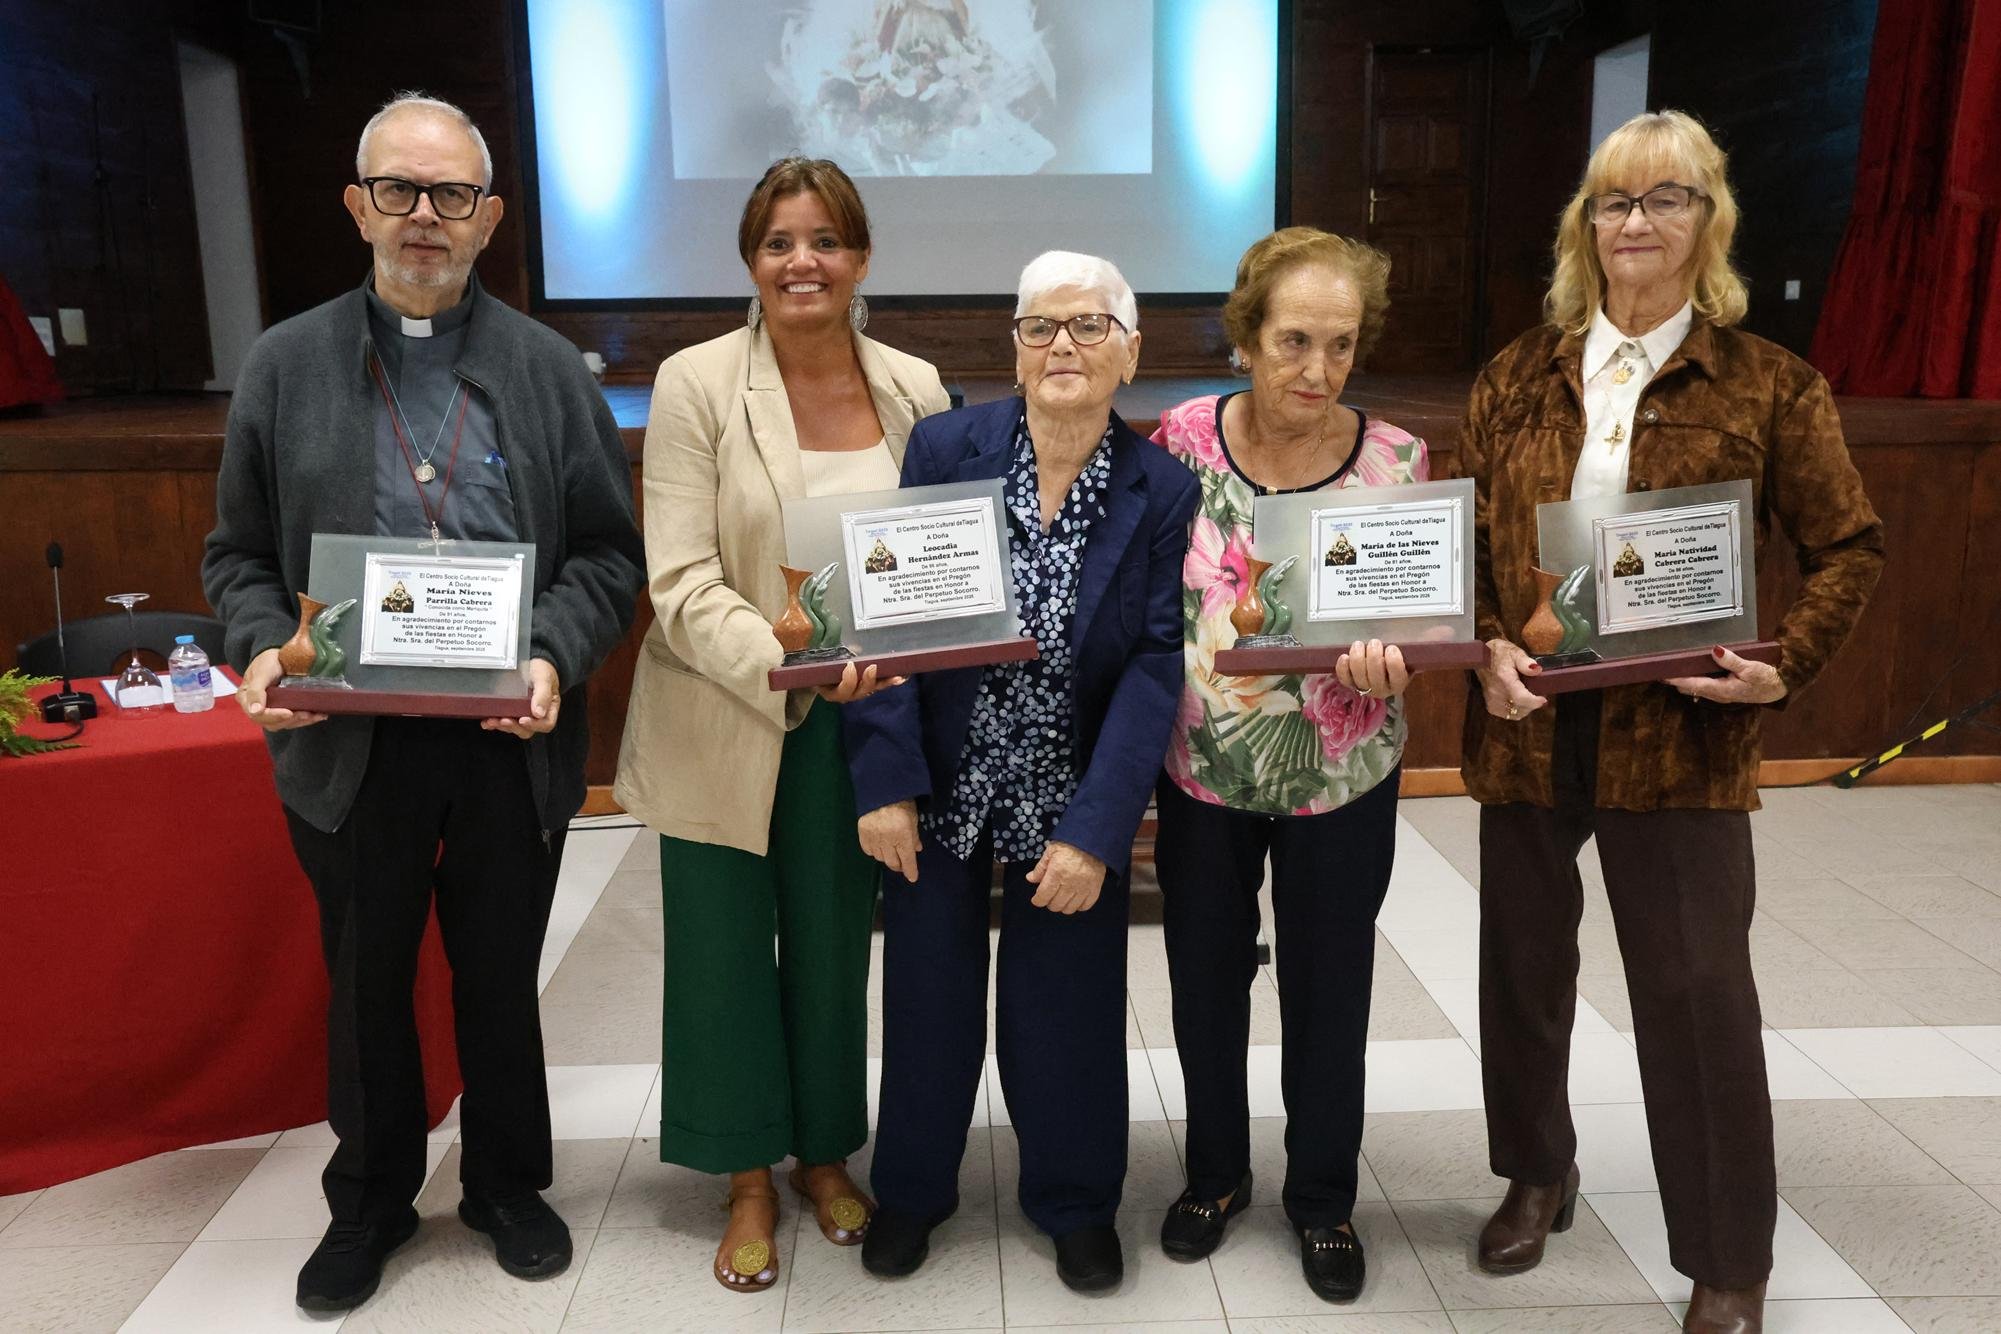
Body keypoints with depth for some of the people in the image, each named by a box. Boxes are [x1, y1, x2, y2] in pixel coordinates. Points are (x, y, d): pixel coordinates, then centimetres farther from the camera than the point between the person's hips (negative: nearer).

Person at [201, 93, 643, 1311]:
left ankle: (509, 1185, 38)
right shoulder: (285, 365, 4)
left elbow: (610, 555, 0)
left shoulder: (551, 371, 1)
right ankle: (370, 1201, 38)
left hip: (512, 741, 0)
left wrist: (556, 660, -17)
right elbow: (241, 553, 7)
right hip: (348, 741, 1)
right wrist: (264, 648, -13)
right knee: (366, 986, 16)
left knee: (502, 981, 16)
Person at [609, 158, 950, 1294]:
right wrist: (782, 657, -31)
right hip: (723, 730, -2)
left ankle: (824, 1155, 40)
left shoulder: (915, 389, 0)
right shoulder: (697, 383, -9)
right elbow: (680, 582, -16)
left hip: (857, 724, 2)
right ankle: (750, 1180, 33)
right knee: (726, 952, 11)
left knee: (835, 950, 16)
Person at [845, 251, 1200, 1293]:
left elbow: (1155, 667, -12)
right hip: (939, 783, 1)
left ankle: (1076, 1202, 35)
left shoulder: (1162, 491, -8)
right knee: (928, 992, 13)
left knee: (1067, 1003, 11)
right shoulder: (943, 448, -8)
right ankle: (911, 1189, 37)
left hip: (1071, 800, 0)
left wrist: (1095, 831, -18)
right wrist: (886, 782, -14)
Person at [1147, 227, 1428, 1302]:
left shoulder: (1395, 461, -11)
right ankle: (1214, 1173, 42)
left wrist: (1382, 655, -25)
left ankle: (1323, 1198, 37)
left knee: (1328, 992, 14)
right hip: (1199, 770, 1)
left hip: (1339, 779, -1)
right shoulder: (1182, 437, -9)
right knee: (1205, 982, 17)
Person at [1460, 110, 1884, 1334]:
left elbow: (1850, 547, 2)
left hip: (1680, 732, -3)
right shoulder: (1520, 377, 6)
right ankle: (1537, 1175, 40)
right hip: (1529, 725, 3)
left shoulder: (1769, 384, -1)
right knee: (1523, 966, 16)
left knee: (1700, 991, 3)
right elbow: (1462, 536, 7)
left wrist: (1787, 665, -14)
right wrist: (1485, 648, -9)